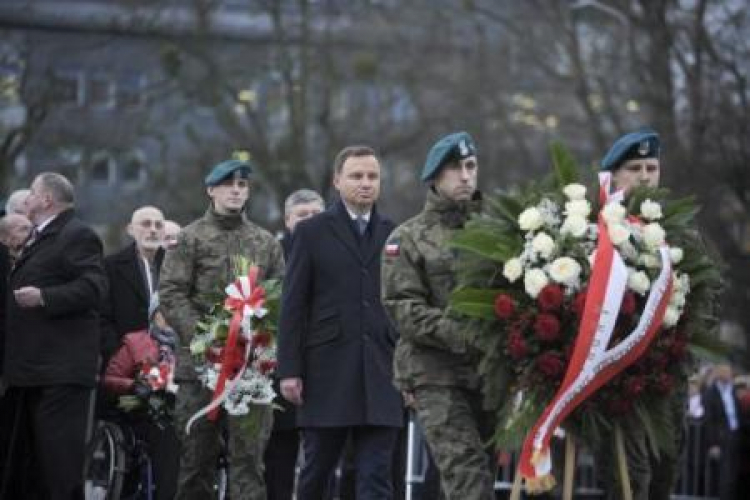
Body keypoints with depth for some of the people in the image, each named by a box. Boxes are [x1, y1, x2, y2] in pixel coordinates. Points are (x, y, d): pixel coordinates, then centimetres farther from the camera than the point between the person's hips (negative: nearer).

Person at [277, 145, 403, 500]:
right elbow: (292, 306, 0)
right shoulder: (312, 232, 4)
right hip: (327, 372, -1)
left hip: (381, 373, 2)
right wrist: (289, 369, -6)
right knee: (317, 469, 7)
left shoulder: (394, 235, 11)